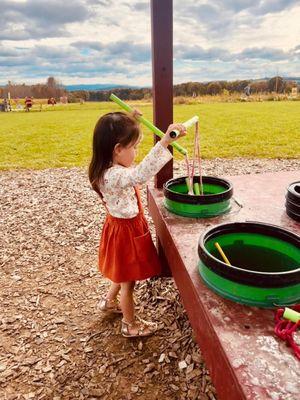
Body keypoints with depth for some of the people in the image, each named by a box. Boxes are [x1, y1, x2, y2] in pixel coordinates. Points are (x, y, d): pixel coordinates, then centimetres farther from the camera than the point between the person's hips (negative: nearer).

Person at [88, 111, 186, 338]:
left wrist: (131, 122, 10)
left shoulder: (112, 168, -3)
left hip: (125, 227, 9)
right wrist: (164, 142, -60)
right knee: (128, 281, 12)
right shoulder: (113, 175, -33)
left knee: (123, 274, 31)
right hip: (126, 231, -9)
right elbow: (141, 175, -53)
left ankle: (109, 301, 54)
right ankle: (130, 325, 34)